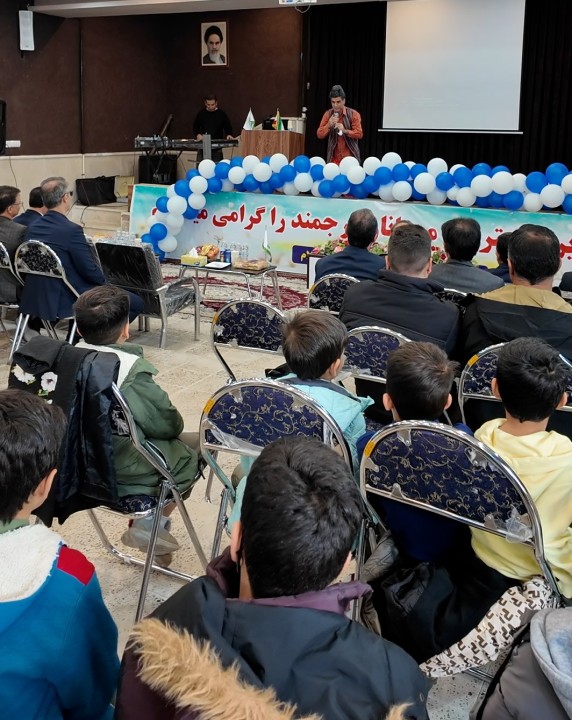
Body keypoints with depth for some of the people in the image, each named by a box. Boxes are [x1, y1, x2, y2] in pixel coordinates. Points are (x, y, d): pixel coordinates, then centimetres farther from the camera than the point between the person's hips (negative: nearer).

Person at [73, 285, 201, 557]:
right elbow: (169, 425, -14)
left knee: (169, 442, 27)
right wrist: (174, 424, 10)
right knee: (199, 446, 13)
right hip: (122, 471, -7)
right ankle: (152, 524, 11)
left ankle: (144, 519, 27)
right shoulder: (132, 369, -24)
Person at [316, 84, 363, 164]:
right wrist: (329, 125, -16)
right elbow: (320, 135, 2)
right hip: (333, 157, 2)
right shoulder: (328, 114, 5)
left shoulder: (353, 114, -3)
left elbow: (359, 134, -8)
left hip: (350, 157, -2)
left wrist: (345, 130, -24)